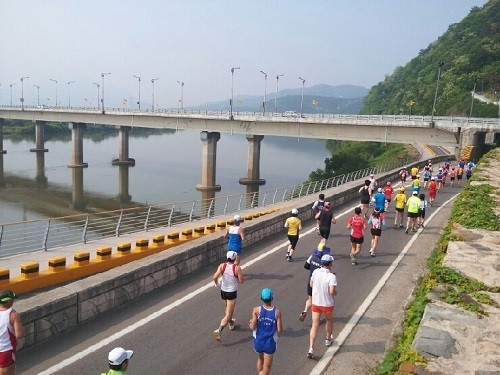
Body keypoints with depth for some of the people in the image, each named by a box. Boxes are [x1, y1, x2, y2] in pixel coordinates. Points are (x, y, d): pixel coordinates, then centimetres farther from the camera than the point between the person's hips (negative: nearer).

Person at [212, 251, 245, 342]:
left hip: (223, 291, 5)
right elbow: (241, 281, -14)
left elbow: (215, 277, -18)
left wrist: (216, 283, 3)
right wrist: (240, 275, 5)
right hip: (232, 293, -5)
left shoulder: (222, 266, -10)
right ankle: (218, 331, -17)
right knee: (228, 314, -2)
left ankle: (231, 323, 51)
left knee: (228, 309, 30)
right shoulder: (237, 268, -18)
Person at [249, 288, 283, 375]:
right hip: (270, 343, -2)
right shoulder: (277, 312, -13)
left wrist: (250, 322, 10)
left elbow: (252, 327, -11)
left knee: (260, 359, 29)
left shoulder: (256, 310, -13)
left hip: (258, 341, 2)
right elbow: (279, 330, -10)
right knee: (266, 368, 6)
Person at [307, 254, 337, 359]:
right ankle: (328, 339, 46)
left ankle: (311, 348, -5)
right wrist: (335, 293, -7)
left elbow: (311, 284, 6)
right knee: (329, 321, 26)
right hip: (327, 303, -3)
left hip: (315, 302, 3)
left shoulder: (315, 272, -7)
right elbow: (331, 291, -28)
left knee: (314, 325, 4)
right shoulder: (332, 276, -22)